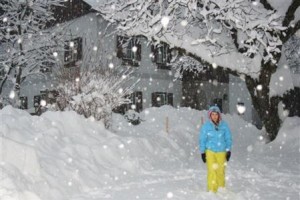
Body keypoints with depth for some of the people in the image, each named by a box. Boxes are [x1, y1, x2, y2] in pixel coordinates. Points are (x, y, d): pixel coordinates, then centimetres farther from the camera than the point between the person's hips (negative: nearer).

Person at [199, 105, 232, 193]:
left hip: (221, 152, 2)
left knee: (221, 171, 7)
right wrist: (202, 152, 0)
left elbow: (228, 138, 6)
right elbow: (202, 140, 1)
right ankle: (212, 190, 0)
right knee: (212, 171, -8)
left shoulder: (224, 125, -2)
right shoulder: (206, 126, -5)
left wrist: (228, 150, 4)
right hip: (210, 151, -2)